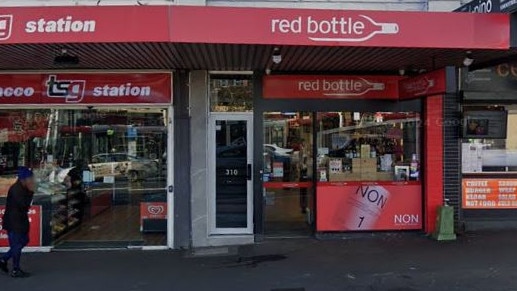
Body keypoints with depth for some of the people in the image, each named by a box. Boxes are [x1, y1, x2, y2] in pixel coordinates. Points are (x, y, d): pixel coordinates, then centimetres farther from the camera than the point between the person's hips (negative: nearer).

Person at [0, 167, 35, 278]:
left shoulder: (23, 188, 8)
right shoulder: (16, 189, -22)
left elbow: (26, 204, 9)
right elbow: (23, 204, -29)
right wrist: (31, 192, -26)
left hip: (20, 220, 10)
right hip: (13, 222, -10)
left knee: (23, 241, 18)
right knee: (17, 245, -1)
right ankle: (15, 270, 10)